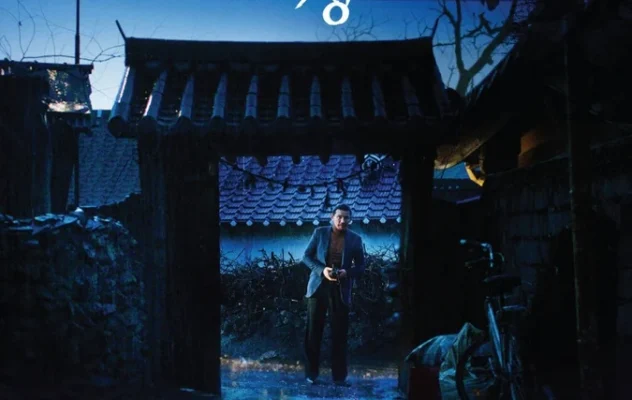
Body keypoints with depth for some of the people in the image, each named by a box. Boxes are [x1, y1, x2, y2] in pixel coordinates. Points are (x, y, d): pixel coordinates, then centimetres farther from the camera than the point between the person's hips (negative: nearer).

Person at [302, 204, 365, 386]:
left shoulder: (355, 239, 4)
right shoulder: (319, 233, 3)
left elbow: (360, 266, 6)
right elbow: (306, 256, 3)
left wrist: (347, 272, -15)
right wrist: (321, 270, -13)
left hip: (340, 290, 0)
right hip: (318, 286, 0)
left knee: (339, 334, 1)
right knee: (313, 331, 3)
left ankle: (339, 376, 8)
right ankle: (311, 373, 12)